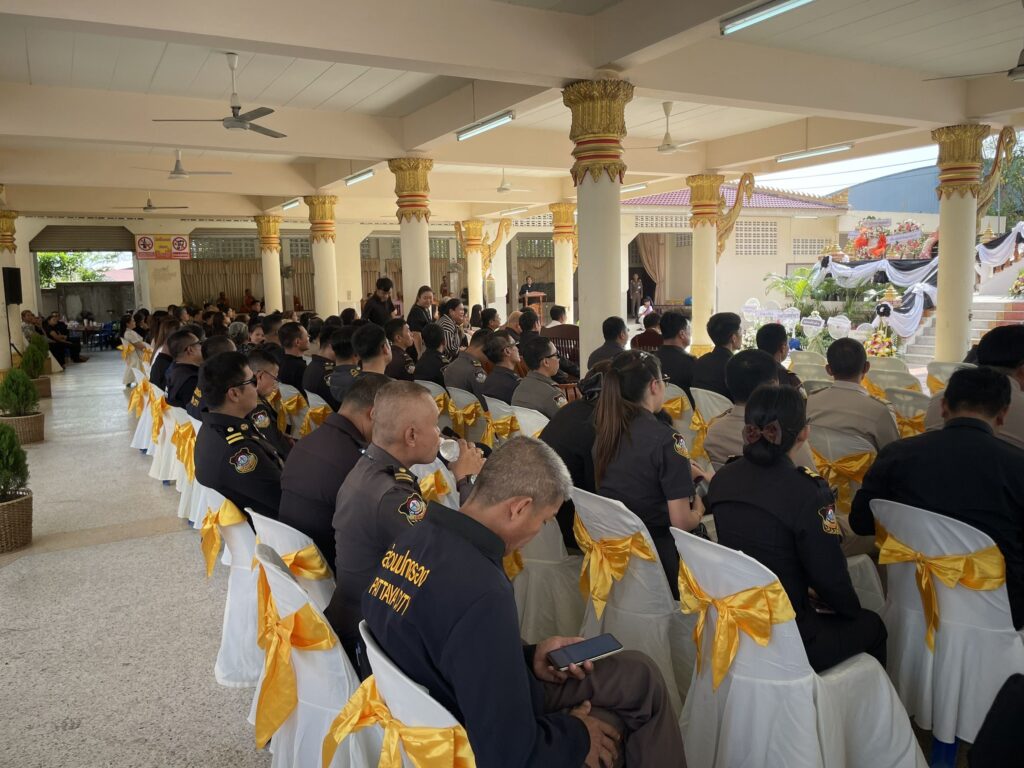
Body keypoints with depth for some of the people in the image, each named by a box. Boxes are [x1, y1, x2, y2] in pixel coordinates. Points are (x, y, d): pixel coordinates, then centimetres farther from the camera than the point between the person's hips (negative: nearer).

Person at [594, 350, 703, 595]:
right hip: (657, 555, -7)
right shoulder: (666, 439, -18)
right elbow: (681, 522, -18)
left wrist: (686, 470, 25)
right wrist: (698, 511, 3)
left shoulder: (605, 433, 2)